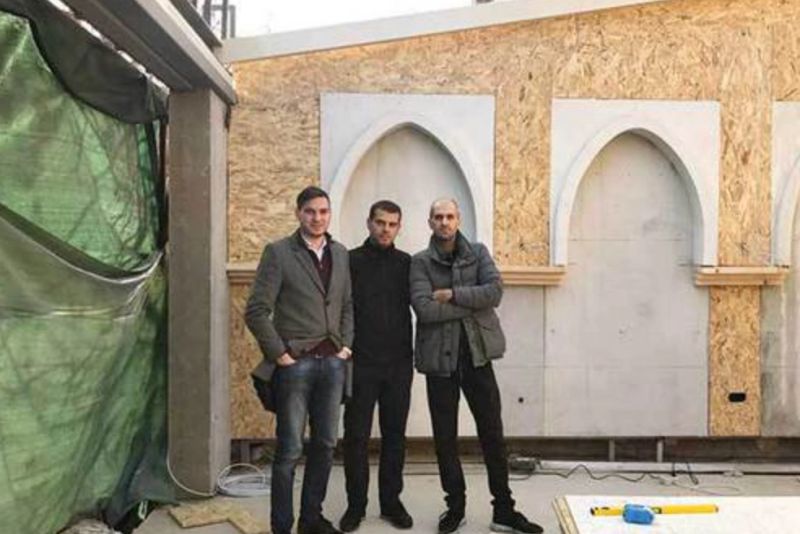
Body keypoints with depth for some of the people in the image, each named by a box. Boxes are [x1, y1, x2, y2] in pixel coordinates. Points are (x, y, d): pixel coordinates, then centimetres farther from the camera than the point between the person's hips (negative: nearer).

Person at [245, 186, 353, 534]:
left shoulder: (341, 254, 9)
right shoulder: (278, 253, -6)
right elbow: (256, 311, -9)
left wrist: (346, 345, 6)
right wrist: (280, 354, -10)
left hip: (333, 362, 5)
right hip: (296, 363, -5)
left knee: (325, 444, 12)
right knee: (290, 450, 2)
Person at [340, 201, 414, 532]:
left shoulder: (407, 264, 6)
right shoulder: (350, 261, -1)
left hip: (399, 365, 2)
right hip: (361, 364, -2)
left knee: (394, 435, 10)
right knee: (356, 436, 5)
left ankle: (391, 501, 24)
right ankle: (356, 505, 19)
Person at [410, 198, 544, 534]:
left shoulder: (478, 253, 6)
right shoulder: (420, 262, 1)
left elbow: (495, 291, -10)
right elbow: (424, 308, -14)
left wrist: (453, 295, -14)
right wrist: (472, 304, -12)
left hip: (476, 354, 1)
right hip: (440, 357, -1)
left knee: (492, 434, 7)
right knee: (445, 437, 9)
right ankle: (455, 506, 26)